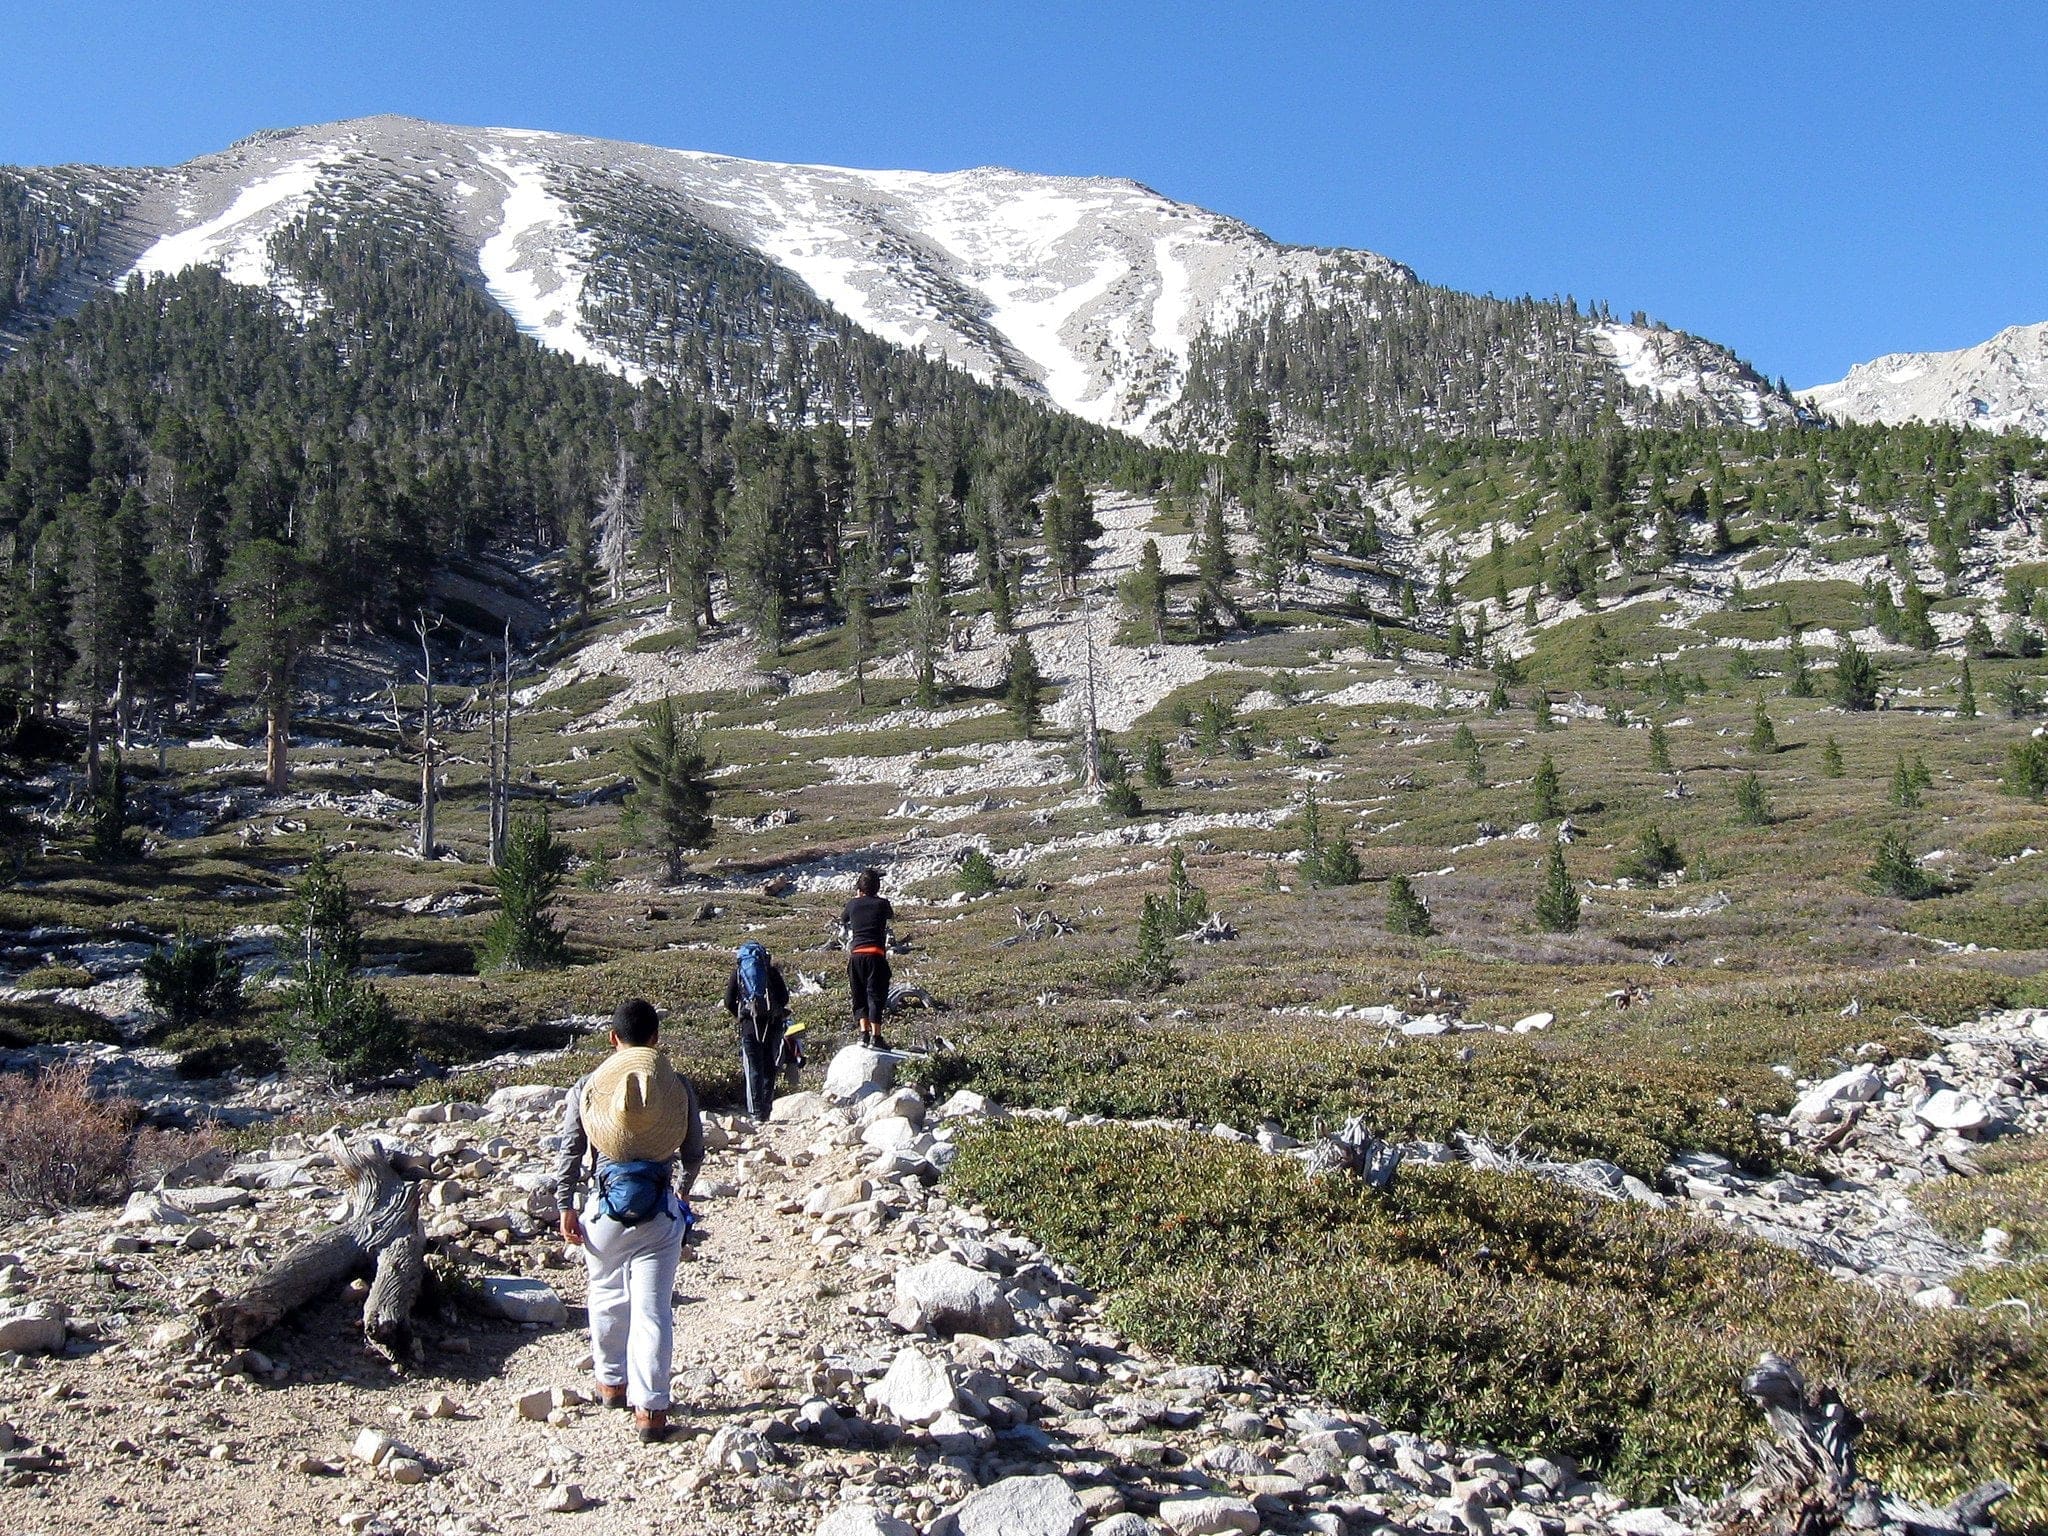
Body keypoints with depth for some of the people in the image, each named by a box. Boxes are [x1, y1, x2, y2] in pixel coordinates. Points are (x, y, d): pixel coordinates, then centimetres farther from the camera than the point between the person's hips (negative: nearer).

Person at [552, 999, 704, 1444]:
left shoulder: (588, 1087, -2)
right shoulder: (677, 1085, -1)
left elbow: (568, 1152, -1)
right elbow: (693, 1151, 7)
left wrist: (566, 1207, 9)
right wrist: (682, 1189, 26)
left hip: (605, 1206, 1)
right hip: (659, 1209, -1)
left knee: (607, 1297, 21)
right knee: (653, 1308, 1)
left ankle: (611, 1382, 37)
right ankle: (649, 1406, -2)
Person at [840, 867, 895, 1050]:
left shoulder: (853, 904, 9)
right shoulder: (881, 903, 3)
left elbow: (842, 920, 31)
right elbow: (892, 917, 26)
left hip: (855, 955, 3)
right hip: (875, 955, -3)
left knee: (859, 996, 12)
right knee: (876, 995, -3)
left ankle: (863, 1033, 3)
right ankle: (875, 1037, -10)